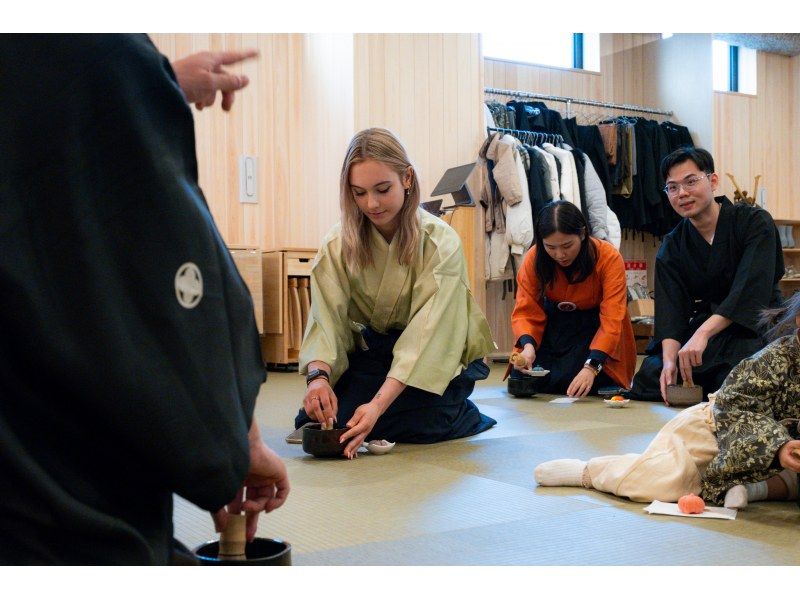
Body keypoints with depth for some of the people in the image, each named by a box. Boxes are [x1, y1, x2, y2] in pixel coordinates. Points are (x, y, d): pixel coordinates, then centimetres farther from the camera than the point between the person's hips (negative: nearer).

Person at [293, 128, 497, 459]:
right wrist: (318, 375, -42)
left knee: (407, 425, -28)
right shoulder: (338, 244, -11)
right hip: (369, 353, 4)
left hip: (433, 359, -4)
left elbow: (425, 336, -30)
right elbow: (325, 319, -20)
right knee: (315, 416, -15)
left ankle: (461, 414, 7)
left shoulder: (441, 243, -22)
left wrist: (378, 404, -42)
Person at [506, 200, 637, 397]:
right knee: (520, 383, -15)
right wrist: (528, 345, -38)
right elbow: (525, 311, -16)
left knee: (568, 381, -24)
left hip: (594, 328, -2)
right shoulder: (534, 259, -16)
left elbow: (612, 320, -30)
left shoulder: (609, 258, -25)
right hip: (554, 327, 3)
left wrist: (591, 367, -43)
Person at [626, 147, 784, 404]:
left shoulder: (755, 222, -9)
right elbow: (670, 311, -8)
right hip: (702, 328, 4)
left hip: (756, 328, -4)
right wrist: (669, 359, -28)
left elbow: (751, 289, -24)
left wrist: (702, 334, -37)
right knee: (651, 376, -13)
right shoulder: (671, 249, 3)